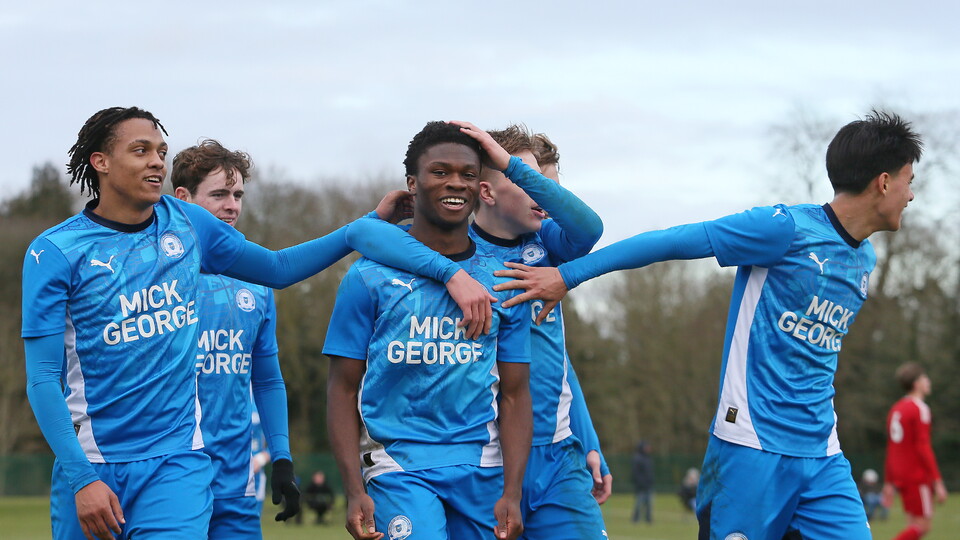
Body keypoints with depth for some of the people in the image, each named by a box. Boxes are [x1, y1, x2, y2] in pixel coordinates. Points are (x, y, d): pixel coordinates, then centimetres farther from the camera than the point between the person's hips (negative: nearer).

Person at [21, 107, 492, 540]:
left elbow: (277, 268, 22)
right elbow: (43, 379, -7)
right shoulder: (55, 253, -4)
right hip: (92, 462, -1)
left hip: (177, 461, 2)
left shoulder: (187, 225, 7)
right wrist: (82, 479, -15)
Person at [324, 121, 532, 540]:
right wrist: (355, 492, -8)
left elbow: (514, 396, 9)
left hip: (481, 470, 3)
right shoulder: (371, 277, 1)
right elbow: (343, 390, 1)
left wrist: (512, 493, -2)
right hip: (398, 466, -3)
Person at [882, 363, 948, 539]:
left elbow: (890, 450, 17)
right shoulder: (919, 409, -11)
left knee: (914, 524, 9)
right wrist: (938, 482, -17)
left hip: (900, 476, 9)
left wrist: (889, 483, 20)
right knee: (922, 525, -7)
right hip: (917, 476, -9)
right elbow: (923, 448, -17)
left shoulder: (896, 409, 14)